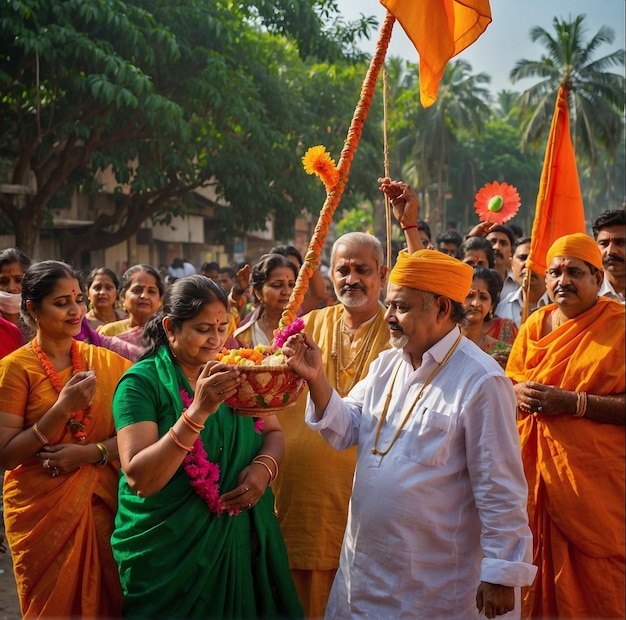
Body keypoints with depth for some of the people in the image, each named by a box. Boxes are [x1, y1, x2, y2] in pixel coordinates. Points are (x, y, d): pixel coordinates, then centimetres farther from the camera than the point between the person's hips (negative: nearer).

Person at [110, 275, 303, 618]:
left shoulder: (233, 372, 4)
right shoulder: (141, 382, -12)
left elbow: (273, 432, 11)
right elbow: (140, 479, -21)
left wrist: (264, 466, -12)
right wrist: (197, 412, -31)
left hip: (243, 540, 5)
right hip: (169, 552, -4)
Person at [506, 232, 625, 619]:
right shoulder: (536, 324, 11)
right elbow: (510, 381, 19)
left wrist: (574, 403, -21)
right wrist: (519, 392, -3)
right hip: (538, 474, 5)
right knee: (539, 581, 11)